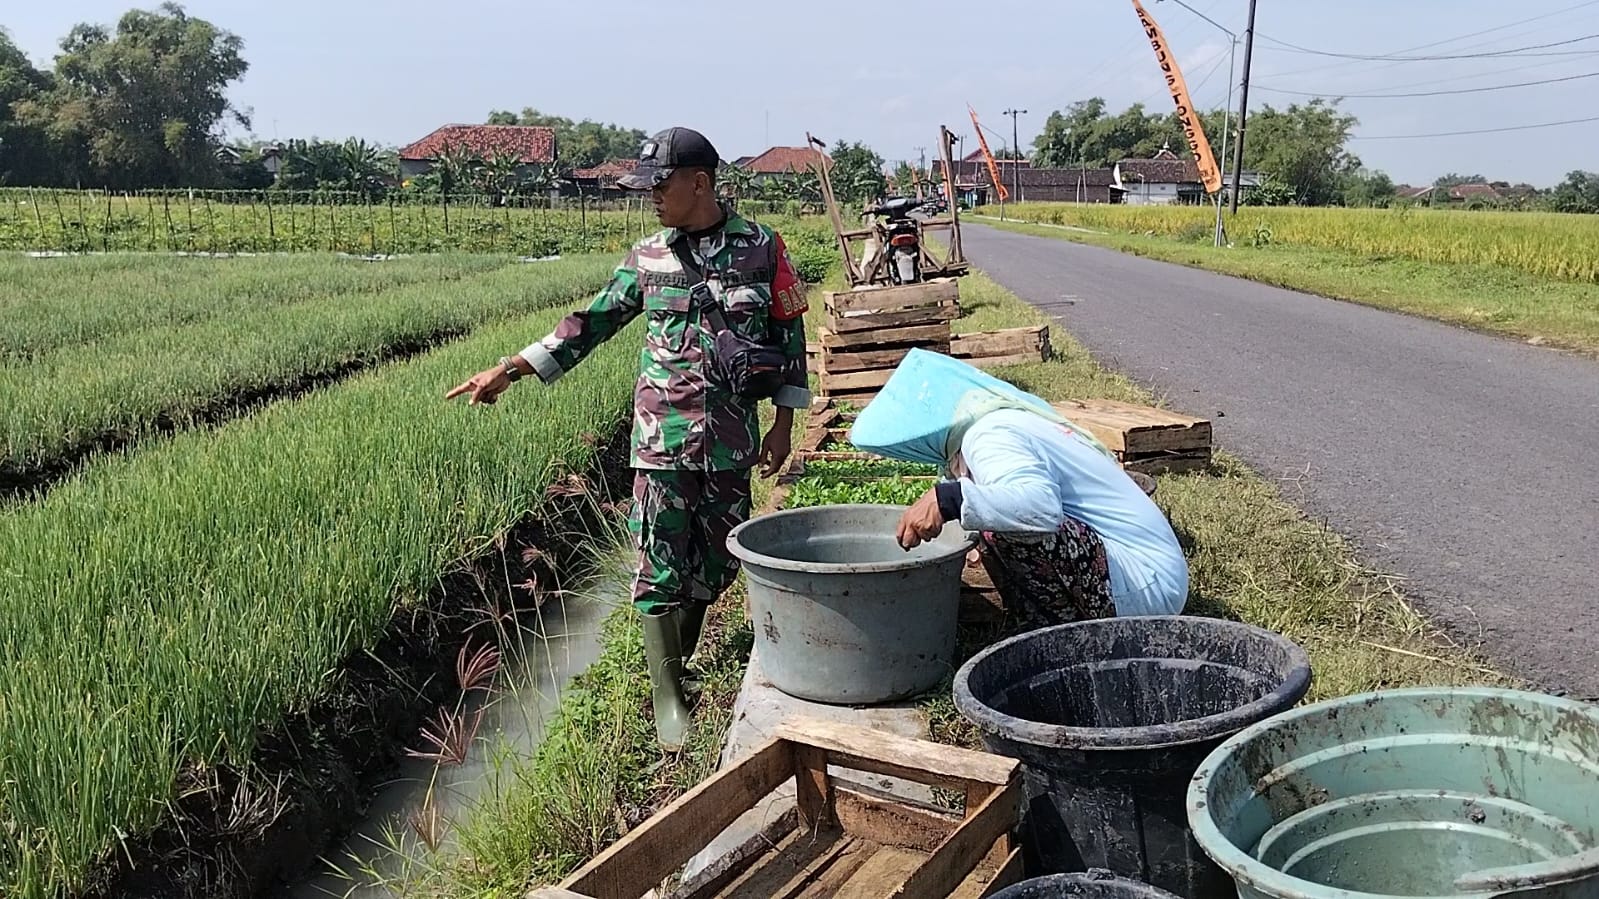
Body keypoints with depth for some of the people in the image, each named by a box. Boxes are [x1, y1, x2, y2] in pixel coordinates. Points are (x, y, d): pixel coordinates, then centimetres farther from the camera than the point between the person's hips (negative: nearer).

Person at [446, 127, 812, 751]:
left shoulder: (762, 248, 0)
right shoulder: (648, 258, 4)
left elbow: (789, 332, 5)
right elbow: (592, 321, 6)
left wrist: (784, 420, 2)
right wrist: (510, 368, 0)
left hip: (731, 440, 0)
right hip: (662, 437, 0)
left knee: (716, 562, 11)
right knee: (660, 568, 0)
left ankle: (677, 664, 33)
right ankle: (668, 701, 11)